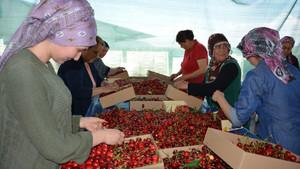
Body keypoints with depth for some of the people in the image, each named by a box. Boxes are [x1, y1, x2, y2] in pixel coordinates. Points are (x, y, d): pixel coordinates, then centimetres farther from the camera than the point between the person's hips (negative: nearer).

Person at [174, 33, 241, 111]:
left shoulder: (231, 66, -15)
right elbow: (205, 84, 16)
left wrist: (188, 86, -22)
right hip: (212, 109, 6)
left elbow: (215, 88, -25)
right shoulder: (212, 64, 7)